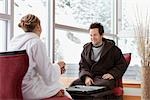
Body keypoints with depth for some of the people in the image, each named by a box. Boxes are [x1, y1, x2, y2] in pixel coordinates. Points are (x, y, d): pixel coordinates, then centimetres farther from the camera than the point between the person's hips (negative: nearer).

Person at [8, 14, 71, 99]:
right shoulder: (37, 43, -15)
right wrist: (58, 66, 5)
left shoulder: (13, 42, 7)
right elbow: (49, 77, -14)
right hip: (30, 92, -7)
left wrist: (57, 69, 14)